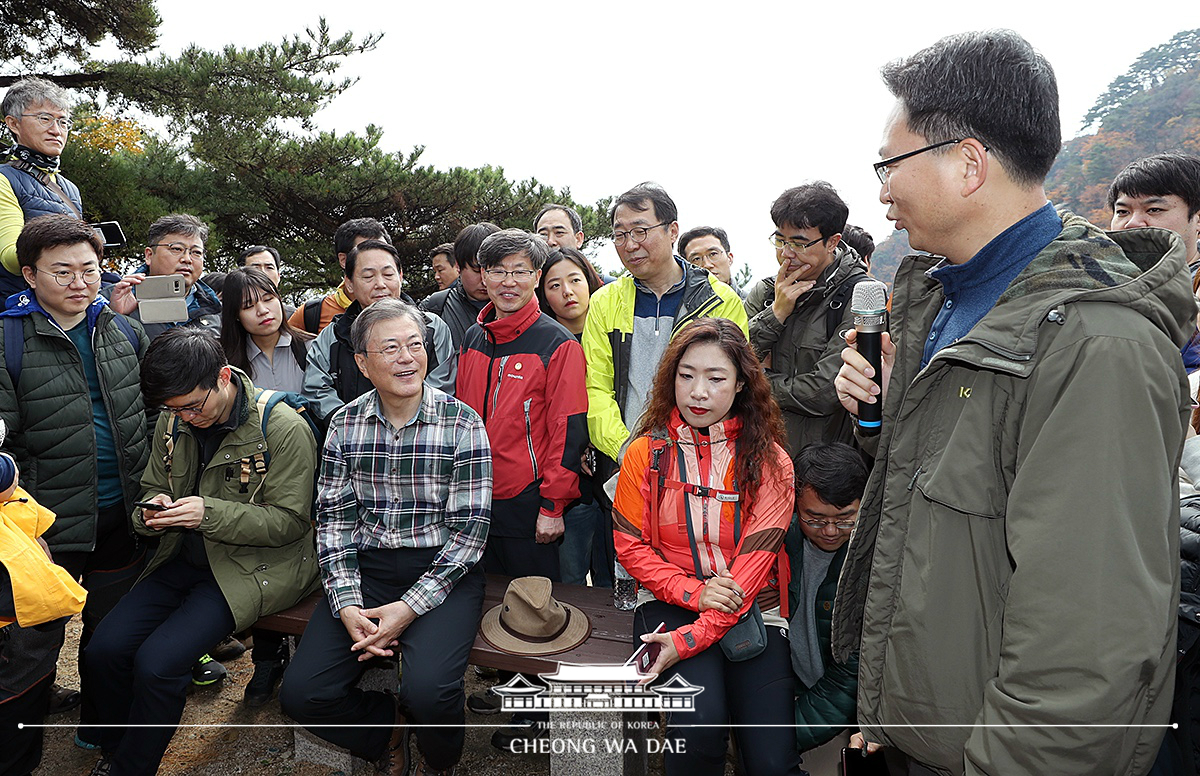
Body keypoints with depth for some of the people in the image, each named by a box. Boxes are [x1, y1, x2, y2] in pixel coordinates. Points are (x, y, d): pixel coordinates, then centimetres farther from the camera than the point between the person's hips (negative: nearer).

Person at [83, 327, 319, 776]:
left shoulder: (285, 429, -17)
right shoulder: (173, 422, 3)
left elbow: (289, 521, -14)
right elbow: (152, 486, 17)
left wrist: (210, 514, -25)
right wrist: (153, 509, -9)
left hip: (254, 566, -6)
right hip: (185, 557, 7)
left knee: (157, 663, -21)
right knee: (103, 652, -8)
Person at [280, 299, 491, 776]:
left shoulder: (463, 424, -7)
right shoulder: (345, 425, 4)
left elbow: (469, 529, -9)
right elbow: (334, 520, 4)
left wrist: (410, 607, -16)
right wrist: (347, 606, -10)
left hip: (442, 572, -3)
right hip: (366, 569, 4)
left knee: (428, 691, -27)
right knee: (301, 696, -11)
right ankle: (388, 729, 21)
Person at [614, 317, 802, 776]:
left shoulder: (769, 462, -2)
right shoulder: (646, 453, 1)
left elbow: (754, 562, -9)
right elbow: (630, 547, 1)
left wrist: (691, 637, -19)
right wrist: (694, 591, -15)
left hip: (752, 608, 1)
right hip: (670, 602, 0)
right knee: (699, 722, -26)